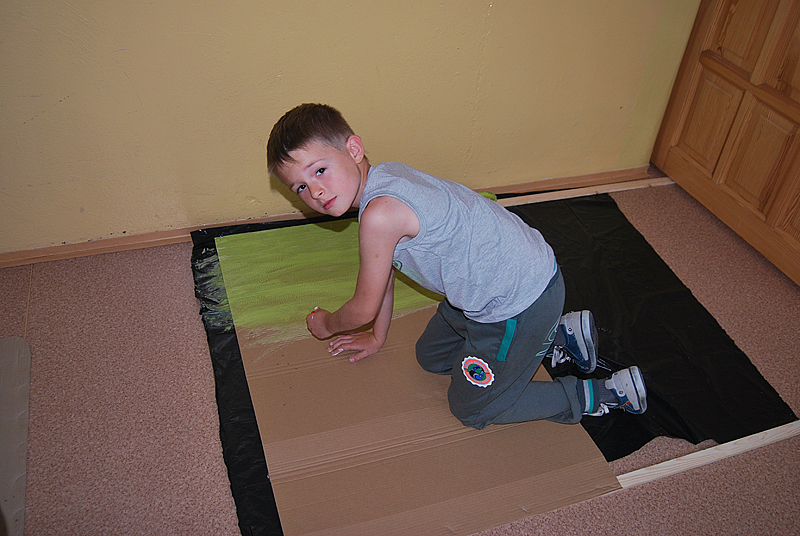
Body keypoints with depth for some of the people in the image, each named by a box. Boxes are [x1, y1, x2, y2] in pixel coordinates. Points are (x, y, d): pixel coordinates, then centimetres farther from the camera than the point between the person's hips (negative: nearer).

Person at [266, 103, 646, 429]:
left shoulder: (379, 214, -30)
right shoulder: (382, 179, 1)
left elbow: (364, 308, -13)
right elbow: (385, 271, 16)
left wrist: (327, 324, 9)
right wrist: (377, 337, 27)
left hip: (521, 301, -10)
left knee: (471, 408, 10)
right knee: (430, 356, 26)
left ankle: (610, 392, 16)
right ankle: (558, 334, 29)